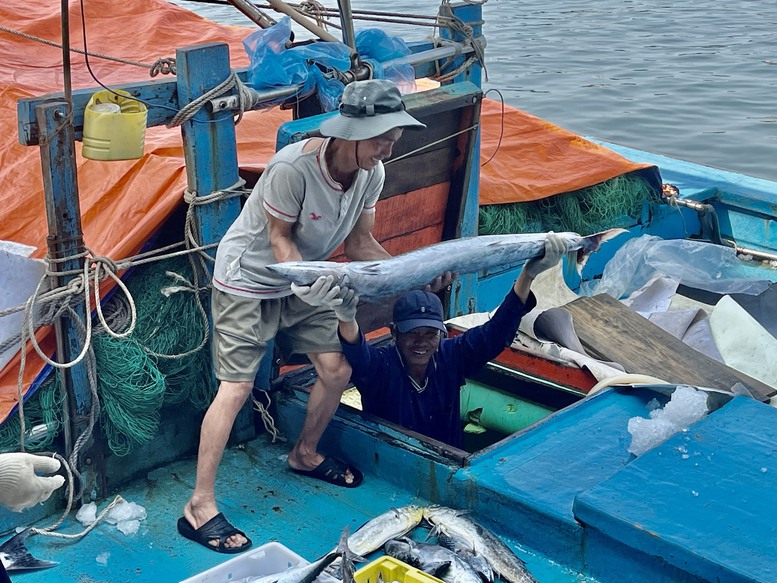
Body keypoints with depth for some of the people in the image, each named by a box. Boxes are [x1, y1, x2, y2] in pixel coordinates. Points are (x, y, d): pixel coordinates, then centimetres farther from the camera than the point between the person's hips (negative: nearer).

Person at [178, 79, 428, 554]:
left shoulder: (372, 173, -10)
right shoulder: (293, 168, -32)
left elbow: (360, 243, -2)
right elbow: (279, 239, -21)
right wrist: (309, 284, -36)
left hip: (303, 278, 7)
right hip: (248, 279, -7)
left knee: (337, 369, 3)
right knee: (237, 386, -12)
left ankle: (305, 454, 31)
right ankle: (199, 506, -5)